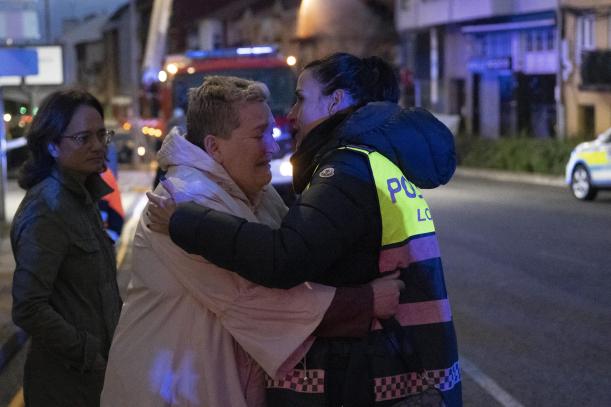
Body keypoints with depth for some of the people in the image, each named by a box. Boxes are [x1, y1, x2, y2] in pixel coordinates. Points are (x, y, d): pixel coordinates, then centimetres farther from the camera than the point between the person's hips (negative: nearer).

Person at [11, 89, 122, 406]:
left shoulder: (82, 198, 8)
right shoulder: (47, 208, -18)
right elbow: (29, 309, -23)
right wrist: (90, 358, -17)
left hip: (99, 367, 8)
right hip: (67, 380, -8)